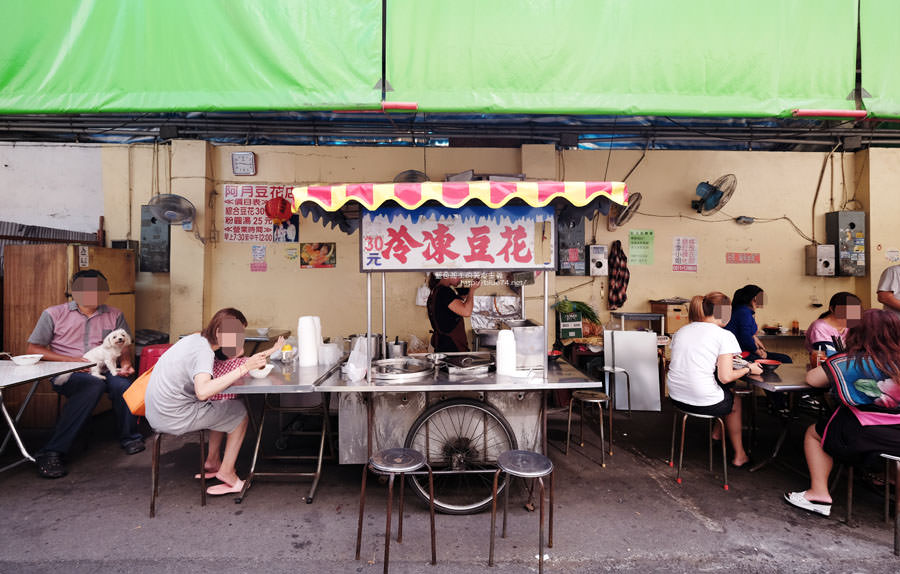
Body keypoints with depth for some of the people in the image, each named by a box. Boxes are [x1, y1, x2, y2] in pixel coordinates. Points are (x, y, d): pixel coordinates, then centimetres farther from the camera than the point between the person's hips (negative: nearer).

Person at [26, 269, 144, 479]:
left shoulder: (114, 315, 14)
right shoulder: (54, 314, 6)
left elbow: (125, 347, 16)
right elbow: (33, 349, 4)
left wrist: (125, 363, -7)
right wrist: (71, 360, -10)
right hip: (67, 375, -2)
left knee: (122, 385, -33)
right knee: (93, 384, -38)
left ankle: (129, 438, -8)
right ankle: (53, 451, -30)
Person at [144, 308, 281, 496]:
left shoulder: (196, 339, 4)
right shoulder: (203, 351, -24)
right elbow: (202, 392, -40)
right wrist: (243, 368, -41)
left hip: (157, 413, 9)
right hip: (173, 419, -9)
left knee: (222, 407, 23)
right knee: (239, 411, 2)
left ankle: (212, 462, 28)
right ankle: (227, 471, 11)